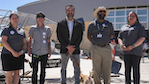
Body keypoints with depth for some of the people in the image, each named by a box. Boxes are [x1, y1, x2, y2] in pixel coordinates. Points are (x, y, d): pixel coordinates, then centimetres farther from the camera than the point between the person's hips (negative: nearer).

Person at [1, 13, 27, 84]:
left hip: (19, 55, 4)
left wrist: (22, 51, -10)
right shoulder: (6, 30, -2)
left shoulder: (22, 31, 12)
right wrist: (13, 52, -21)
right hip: (8, 54, -4)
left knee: (17, 72, 5)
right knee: (10, 73, -4)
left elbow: (25, 43, 10)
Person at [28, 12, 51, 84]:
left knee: (43, 70, 8)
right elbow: (30, 40, 9)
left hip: (44, 53, 1)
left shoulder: (47, 29, 5)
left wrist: (50, 51, 3)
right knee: (35, 70, 0)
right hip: (35, 52, -1)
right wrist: (29, 50, 0)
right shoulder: (33, 28, 5)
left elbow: (48, 41, 9)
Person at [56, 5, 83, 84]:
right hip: (64, 50, 0)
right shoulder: (60, 24, 2)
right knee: (63, 68, 10)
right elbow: (59, 37, -5)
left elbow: (80, 37, 0)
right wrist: (67, 46, -14)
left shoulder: (79, 24, 5)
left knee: (77, 68, 3)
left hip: (75, 50, 1)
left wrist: (74, 48, -11)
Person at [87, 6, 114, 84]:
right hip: (95, 48, -1)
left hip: (106, 48, 1)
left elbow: (111, 35, 20)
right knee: (96, 68, 2)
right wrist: (95, 43, 7)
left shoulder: (109, 24, 10)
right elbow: (88, 36, 15)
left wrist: (106, 42, 9)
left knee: (107, 68, 2)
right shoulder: (92, 24, 6)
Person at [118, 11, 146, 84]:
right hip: (126, 51, 4)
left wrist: (132, 46, -18)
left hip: (136, 51, -4)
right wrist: (122, 46, -7)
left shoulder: (139, 27, 2)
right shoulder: (123, 27, 16)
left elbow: (142, 38, -9)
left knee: (136, 69, -3)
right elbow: (119, 38, 13)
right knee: (127, 69, 5)